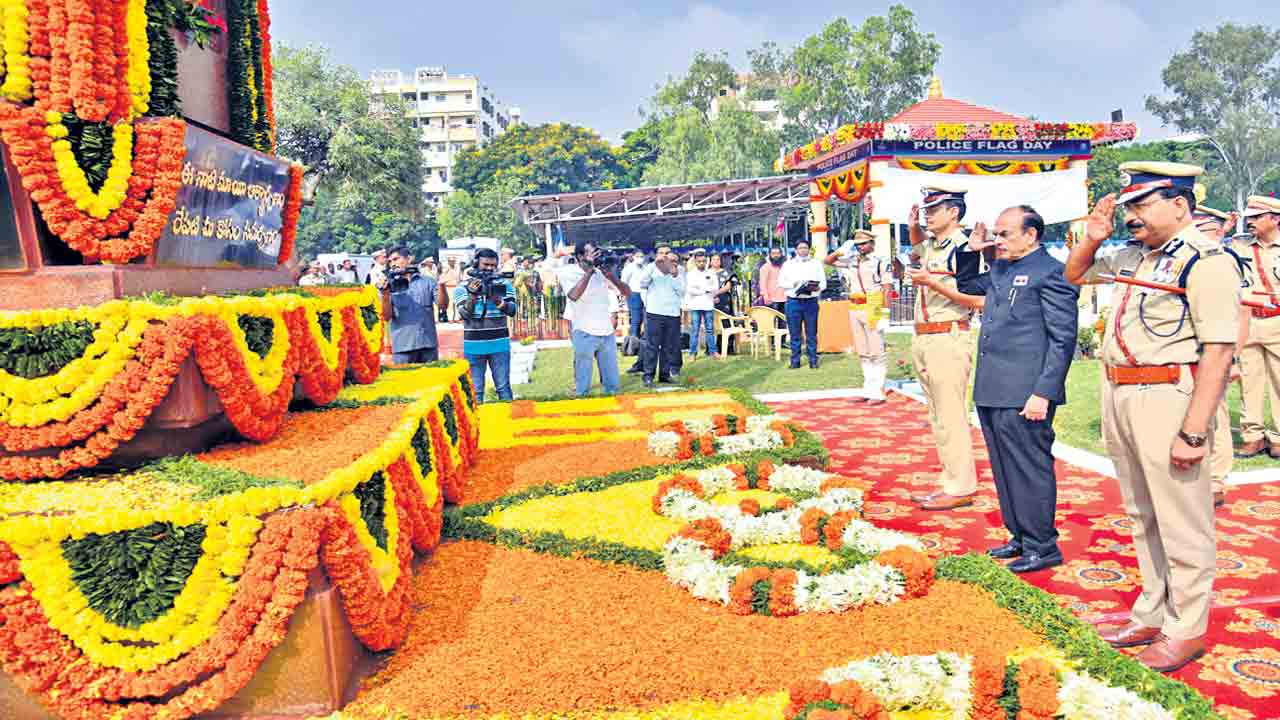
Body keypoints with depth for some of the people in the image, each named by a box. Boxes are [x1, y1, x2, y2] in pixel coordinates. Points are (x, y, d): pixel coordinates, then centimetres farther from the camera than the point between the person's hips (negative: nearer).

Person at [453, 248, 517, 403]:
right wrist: (473, 295, -22)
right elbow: (464, 314, -7)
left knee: (504, 387, 1)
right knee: (475, 390, 2)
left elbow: (512, 310, -2)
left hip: (500, 344, 1)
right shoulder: (463, 286, 2)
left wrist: (502, 304, -23)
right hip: (474, 345, -1)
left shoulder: (504, 284, 7)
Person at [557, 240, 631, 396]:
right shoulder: (568, 273, -5)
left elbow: (627, 292, 6)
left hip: (608, 333, 4)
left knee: (613, 386, 10)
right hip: (585, 334, -4)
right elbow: (573, 295, -24)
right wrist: (589, 270, -20)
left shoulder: (601, 272, 6)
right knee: (582, 388, 2)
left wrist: (611, 276, -10)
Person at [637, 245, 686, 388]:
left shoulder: (678, 271, 12)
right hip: (654, 313, -3)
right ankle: (648, 376, -1)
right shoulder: (651, 268, 6)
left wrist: (675, 275, -11)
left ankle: (666, 373, 15)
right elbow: (643, 284, -11)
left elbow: (681, 291, 3)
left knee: (670, 346, 6)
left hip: (673, 313, 3)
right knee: (651, 346, -4)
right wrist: (654, 264, -15)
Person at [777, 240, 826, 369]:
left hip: (811, 301, 0)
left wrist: (817, 287, -14)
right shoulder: (788, 264, 11)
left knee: (812, 333, 1)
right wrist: (793, 284, -11)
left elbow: (823, 282, 8)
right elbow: (781, 282, 6)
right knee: (795, 333, 2)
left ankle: (813, 360, 8)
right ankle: (795, 361, 9)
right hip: (793, 301, 0)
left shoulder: (816, 263, 12)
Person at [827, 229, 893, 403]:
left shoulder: (881, 262, -4)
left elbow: (887, 290, -7)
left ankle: (878, 392, -1)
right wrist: (840, 251, 3)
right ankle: (868, 389, 17)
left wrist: (885, 314, -14)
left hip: (873, 309, -6)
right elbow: (828, 261, 21)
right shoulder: (851, 260, 13)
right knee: (862, 353, 10)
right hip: (855, 310, 6)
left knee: (876, 353, -4)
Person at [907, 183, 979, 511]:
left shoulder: (963, 247, -11)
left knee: (950, 417, -7)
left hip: (948, 339, -9)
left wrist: (937, 283, -22)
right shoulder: (932, 244, 14)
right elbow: (916, 249, 39)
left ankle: (960, 488, -1)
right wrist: (914, 227, 20)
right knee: (938, 417, 13)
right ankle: (949, 482, 20)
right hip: (924, 340, 9)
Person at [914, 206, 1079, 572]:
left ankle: (1042, 546, 13)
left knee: (1029, 470, 0)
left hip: (1023, 396, -9)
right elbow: (965, 287, 34)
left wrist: (1043, 394, -19)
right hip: (991, 392, 9)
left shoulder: (1051, 273, -10)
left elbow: (1063, 340, -13)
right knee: (1005, 470, 16)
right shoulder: (999, 270, 15)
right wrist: (972, 251, 17)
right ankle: (1020, 537, 29)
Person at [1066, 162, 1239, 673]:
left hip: (1168, 397, -8)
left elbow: (1218, 352, -19)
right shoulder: (1136, 256, 12)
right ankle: (1152, 615, 32)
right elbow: (1075, 275, 29)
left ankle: (1186, 629, 18)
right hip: (1120, 396, 9)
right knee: (1142, 516, 18)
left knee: (1180, 523, 3)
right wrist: (1093, 237, 9)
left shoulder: (1207, 261, -12)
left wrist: (1193, 432, -22)